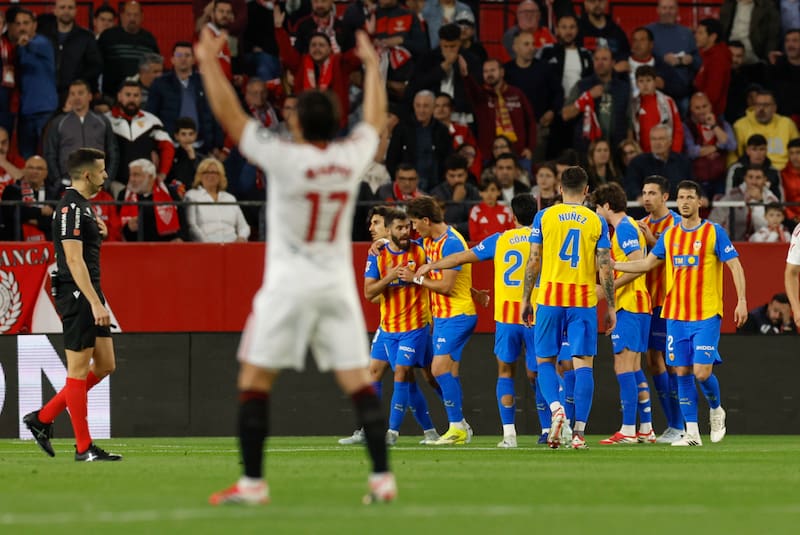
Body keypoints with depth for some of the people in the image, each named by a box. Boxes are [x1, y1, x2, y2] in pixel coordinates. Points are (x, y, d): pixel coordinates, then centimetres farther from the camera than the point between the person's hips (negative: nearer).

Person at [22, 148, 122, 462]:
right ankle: (84, 447, 0)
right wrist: (96, 303, -24)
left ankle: (43, 418, 17)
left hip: (88, 296, 10)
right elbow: (74, 260, -22)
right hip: (76, 295, -10)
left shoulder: (82, 206, 17)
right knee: (79, 369, -4)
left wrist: (98, 233, 13)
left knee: (104, 366, 11)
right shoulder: (71, 208, -14)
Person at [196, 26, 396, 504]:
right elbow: (376, 120, 19)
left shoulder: (285, 159, -15)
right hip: (339, 285, 4)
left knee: (255, 380, 3)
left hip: (289, 286, -4)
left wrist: (210, 63, 0)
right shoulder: (352, 157, -2)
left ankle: (253, 482, -1)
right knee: (359, 382, 5)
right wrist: (372, 65, 33)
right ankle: (383, 477, -2)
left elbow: (230, 117, -9)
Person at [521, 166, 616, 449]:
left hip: (550, 298, 0)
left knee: (545, 360, 11)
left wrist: (526, 299, 9)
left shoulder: (544, 217, 2)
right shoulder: (597, 222, 3)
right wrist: (611, 307, 7)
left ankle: (555, 407, -16)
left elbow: (534, 261, 1)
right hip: (584, 301, 0)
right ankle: (579, 431, -6)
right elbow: (605, 269, 0)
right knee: (583, 363, 1)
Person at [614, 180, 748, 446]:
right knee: (682, 373, 1)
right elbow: (647, 263, 16)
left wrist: (742, 300, -13)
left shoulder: (713, 232, -3)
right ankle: (692, 432, 6)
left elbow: (735, 266, -4)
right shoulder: (670, 234, 10)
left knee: (702, 372, -12)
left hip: (707, 315, -4)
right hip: (675, 315, 4)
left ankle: (716, 410, 18)